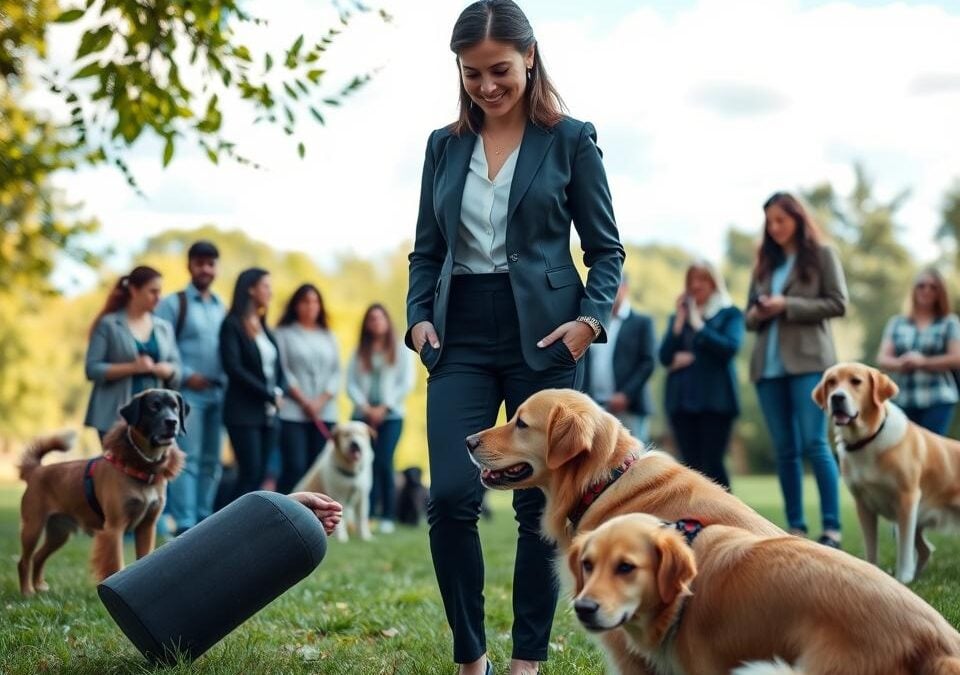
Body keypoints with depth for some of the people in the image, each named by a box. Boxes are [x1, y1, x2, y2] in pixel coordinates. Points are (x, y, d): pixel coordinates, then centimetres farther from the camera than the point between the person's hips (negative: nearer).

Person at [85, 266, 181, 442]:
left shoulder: (164, 327, 15)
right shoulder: (108, 325, 0)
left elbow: (176, 370, 12)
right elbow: (92, 368, -7)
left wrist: (166, 370, -11)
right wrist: (132, 368, -17)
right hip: (116, 415, -4)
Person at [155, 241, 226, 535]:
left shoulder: (222, 308, 17)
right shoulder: (173, 304, 0)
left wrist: (228, 381, 3)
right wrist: (186, 375, -15)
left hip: (217, 392, 6)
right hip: (187, 392, -6)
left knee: (211, 461, 8)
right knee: (187, 459, -11)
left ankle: (203, 520, 15)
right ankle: (184, 525, -12)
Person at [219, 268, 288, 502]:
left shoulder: (264, 327, 16)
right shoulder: (232, 325, -5)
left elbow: (278, 368, 15)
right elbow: (233, 367, -13)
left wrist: (279, 392, -6)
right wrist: (269, 394, -13)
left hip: (268, 412, 7)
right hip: (244, 411, -7)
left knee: (259, 475, 4)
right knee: (250, 472, -11)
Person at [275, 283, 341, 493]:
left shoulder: (328, 337, 17)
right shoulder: (284, 333, 5)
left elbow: (336, 373, 10)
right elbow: (282, 371, -4)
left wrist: (321, 401, -5)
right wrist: (304, 400, -10)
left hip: (325, 412, 4)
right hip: (293, 412, -4)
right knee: (294, 467, -12)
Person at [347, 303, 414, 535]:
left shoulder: (401, 351, 6)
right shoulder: (359, 352, 13)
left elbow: (407, 383, -1)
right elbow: (350, 383, 5)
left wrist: (384, 407, -8)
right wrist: (365, 407, -9)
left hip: (390, 415, -2)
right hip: (363, 415, 2)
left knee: (384, 464, -10)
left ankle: (387, 516, -6)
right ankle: (367, 514, -3)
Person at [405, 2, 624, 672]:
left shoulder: (570, 139, 2)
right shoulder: (445, 145, 12)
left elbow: (606, 247, 3)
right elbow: (427, 250, 16)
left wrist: (591, 320, -12)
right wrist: (419, 317, 0)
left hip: (543, 335, -2)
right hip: (462, 337, 3)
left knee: (540, 504, 2)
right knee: (451, 497, -9)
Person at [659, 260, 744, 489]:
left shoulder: (729, 314, 7)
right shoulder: (679, 315, 18)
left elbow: (730, 348, -10)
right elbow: (665, 357, 8)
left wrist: (698, 325, -5)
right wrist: (679, 321, -1)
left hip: (715, 400, -4)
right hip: (681, 399, 4)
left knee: (712, 464, -11)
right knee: (692, 465, 0)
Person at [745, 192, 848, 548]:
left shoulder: (821, 255, 5)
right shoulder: (765, 262, 19)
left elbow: (838, 304, -4)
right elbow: (749, 316, 20)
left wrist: (788, 306, -12)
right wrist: (757, 313, -4)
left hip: (808, 361, -5)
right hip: (769, 365, 5)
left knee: (814, 443, -12)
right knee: (785, 449, 4)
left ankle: (832, 528, -10)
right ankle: (795, 528, 7)